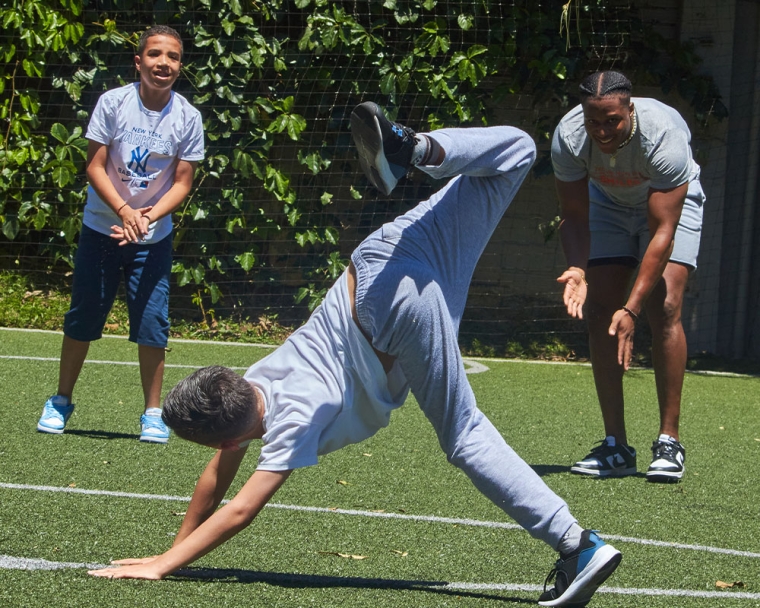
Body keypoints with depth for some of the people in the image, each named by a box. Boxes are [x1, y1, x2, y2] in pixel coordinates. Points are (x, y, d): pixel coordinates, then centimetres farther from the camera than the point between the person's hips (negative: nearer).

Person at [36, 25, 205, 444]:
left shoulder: (187, 118, -7)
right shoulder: (113, 103, -11)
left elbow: (181, 183, -5)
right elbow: (95, 166, -10)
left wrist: (149, 216, -22)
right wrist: (124, 211, -25)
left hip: (153, 238, 0)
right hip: (101, 229, 0)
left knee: (151, 324, -4)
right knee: (82, 318, 5)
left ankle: (153, 413, 7)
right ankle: (61, 402, 21)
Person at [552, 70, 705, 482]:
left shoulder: (664, 135, -39)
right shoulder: (568, 137, -29)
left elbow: (662, 231, -39)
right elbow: (575, 215, -18)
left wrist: (632, 309, -44)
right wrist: (578, 269, -38)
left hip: (670, 202, -3)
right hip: (608, 203, 3)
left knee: (664, 308, -20)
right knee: (599, 310, -9)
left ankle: (668, 442, -13)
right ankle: (616, 447, -5)